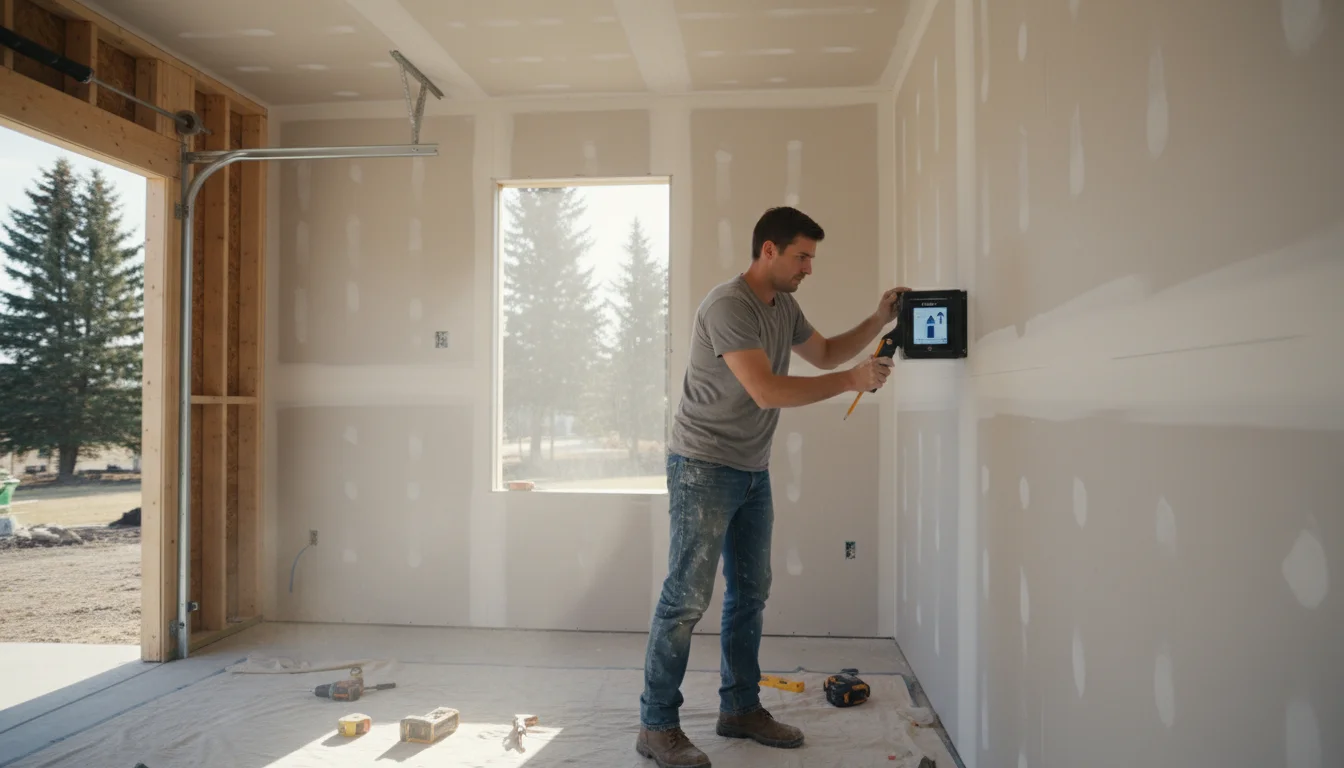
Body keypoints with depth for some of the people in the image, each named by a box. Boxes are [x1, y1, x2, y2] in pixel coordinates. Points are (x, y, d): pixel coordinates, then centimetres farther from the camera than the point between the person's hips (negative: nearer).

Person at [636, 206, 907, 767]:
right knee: (687, 598, -6)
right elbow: (767, 391, -26)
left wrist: (878, 321, 11)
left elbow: (824, 353, 24)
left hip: (753, 471, 9)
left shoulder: (784, 307, 9)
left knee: (750, 593, 13)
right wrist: (852, 380, -20)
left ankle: (741, 709, 25)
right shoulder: (729, 305, -19)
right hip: (704, 468, -9)